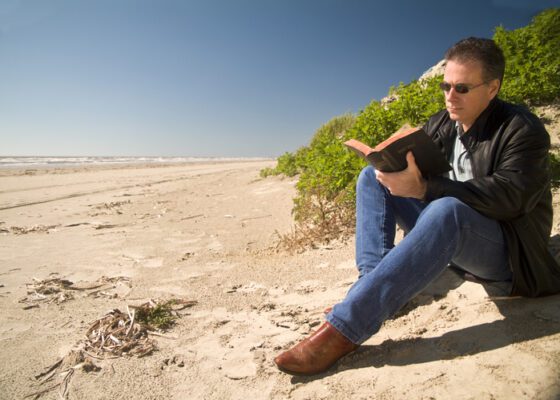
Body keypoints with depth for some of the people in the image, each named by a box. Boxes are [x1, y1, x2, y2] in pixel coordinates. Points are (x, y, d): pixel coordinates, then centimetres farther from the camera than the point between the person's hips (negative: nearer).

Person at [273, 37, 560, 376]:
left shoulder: (522, 130, -12)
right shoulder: (441, 124, 6)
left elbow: (510, 197, -27)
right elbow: (415, 167, 4)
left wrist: (422, 187, -38)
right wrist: (393, 168, -22)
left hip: (504, 250, -6)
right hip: (450, 233, 6)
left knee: (447, 210, -41)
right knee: (372, 177, -5)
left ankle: (343, 329, -45)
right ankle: (373, 287, -22)